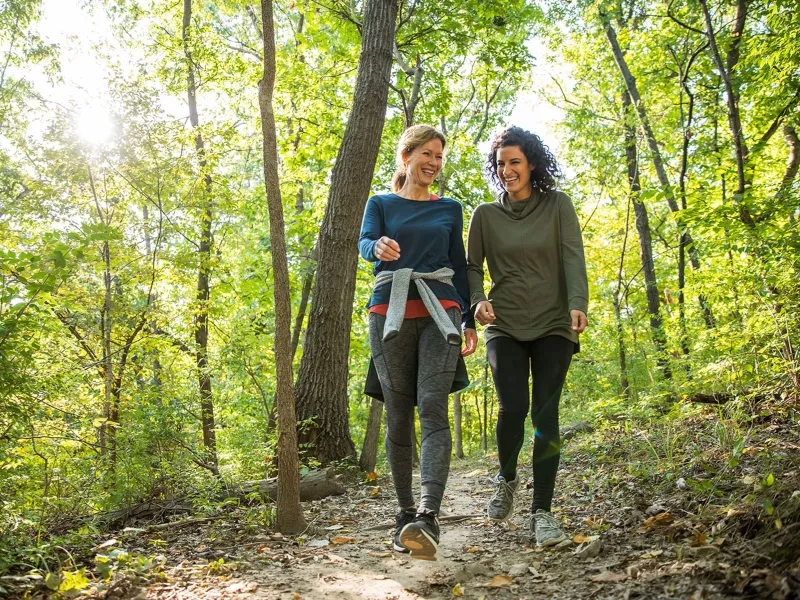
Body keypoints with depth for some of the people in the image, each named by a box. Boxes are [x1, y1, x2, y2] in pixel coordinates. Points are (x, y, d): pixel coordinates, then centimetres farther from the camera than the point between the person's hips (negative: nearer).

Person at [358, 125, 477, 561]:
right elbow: (364, 243, -6)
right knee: (398, 416, 1)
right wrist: (379, 247, -31)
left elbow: (459, 265, 19)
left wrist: (469, 322, 12)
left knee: (433, 408, -18)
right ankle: (406, 512, 12)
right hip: (390, 312, 0)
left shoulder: (450, 209, 18)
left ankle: (428, 516, -28)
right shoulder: (380, 204, 13)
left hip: (439, 312, 0)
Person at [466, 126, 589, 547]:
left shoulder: (558, 206, 5)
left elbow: (573, 257, -4)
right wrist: (477, 300, -8)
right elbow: (471, 266, 12)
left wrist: (578, 302, -21)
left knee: (545, 414, -8)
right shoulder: (486, 214, 8)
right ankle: (506, 478, 15)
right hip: (504, 326, 1)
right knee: (512, 407, -16)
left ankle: (542, 513, 0)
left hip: (552, 325, 0)